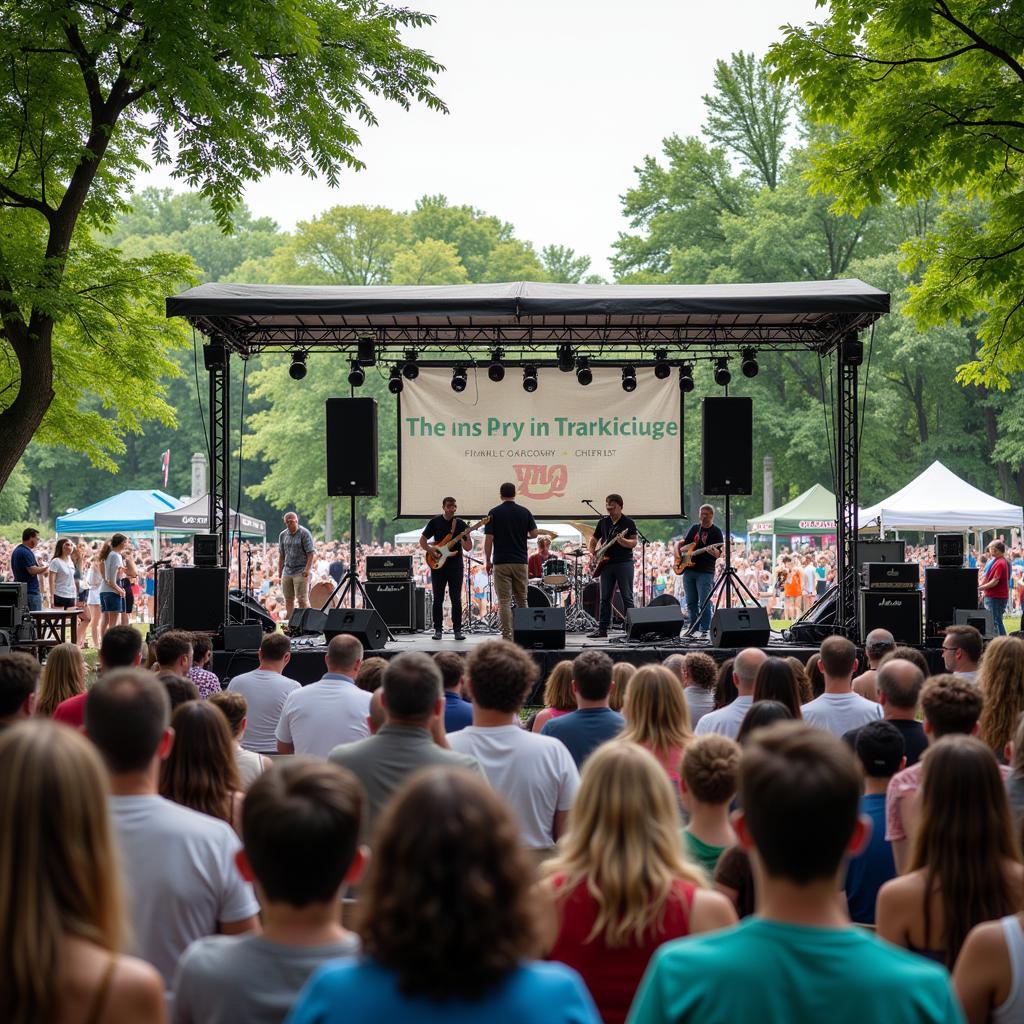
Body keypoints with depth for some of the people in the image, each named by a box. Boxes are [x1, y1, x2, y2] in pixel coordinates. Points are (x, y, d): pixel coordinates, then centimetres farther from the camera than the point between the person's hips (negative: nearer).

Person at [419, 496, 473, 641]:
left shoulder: (461, 524, 4)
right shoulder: (435, 522, 3)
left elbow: (468, 548, 2)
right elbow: (422, 540, 7)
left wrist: (467, 536, -17)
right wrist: (431, 549, -10)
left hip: (455, 565, 0)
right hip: (437, 564, 0)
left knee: (456, 600, -1)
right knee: (438, 599, 3)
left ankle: (457, 630, 3)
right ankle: (438, 630, 9)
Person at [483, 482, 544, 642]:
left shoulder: (494, 513, -4)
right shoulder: (524, 512, 2)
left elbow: (488, 539, -7)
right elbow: (534, 533, 5)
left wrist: (487, 561, 2)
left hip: (501, 562, -2)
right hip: (520, 561, 2)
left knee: (504, 601, -2)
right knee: (521, 600, 13)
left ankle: (507, 635, -8)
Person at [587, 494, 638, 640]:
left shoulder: (628, 523, -1)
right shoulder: (603, 522, 13)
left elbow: (634, 543, -8)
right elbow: (594, 539, 22)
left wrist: (622, 541, -27)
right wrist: (592, 550, 3)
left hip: (624, 563, -5)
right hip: (606, 563, 5)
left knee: (627, 597, -4)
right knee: (605, 598, 5)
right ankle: (602, 628, 7)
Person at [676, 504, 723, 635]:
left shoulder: (716, 532, -1)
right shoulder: (694, 528, 14)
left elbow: (718, 554, -7)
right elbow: (682, 542, 22)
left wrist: (712, 551, -30)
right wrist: (677, 553, 4)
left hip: (705, 572, -5)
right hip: (689, 570, 5)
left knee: (704, 602, -10)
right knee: (691, 602, 8)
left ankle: (704, 628, -6)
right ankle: (694, 627, 17)